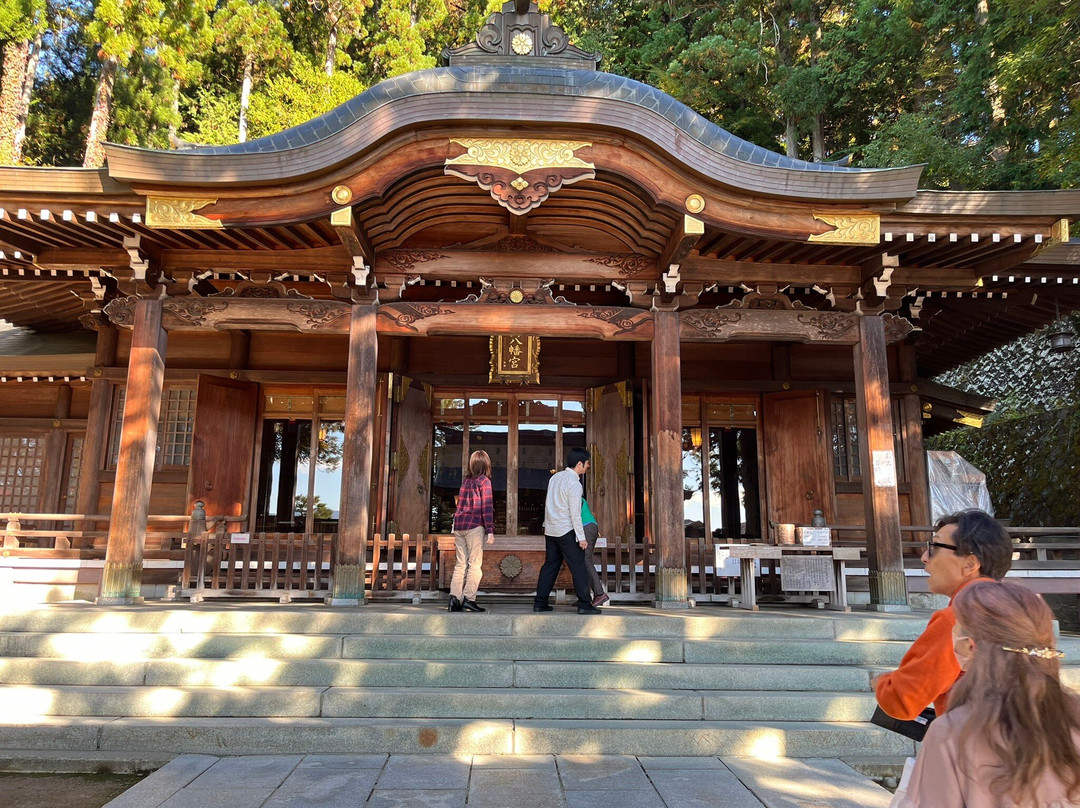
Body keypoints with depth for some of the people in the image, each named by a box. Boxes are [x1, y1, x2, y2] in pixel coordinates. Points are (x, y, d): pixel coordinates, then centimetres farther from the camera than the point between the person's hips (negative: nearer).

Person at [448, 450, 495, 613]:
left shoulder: (465, 480, 16)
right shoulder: (484, 481, -1)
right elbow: (487, 507, -7)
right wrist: (490, 531, -9)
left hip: (459, 524, 6)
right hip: (474, 526, -6)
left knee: (460, 564, 8)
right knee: (475, 564, -2)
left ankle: (454, 599, 2)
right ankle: (468, 600, -7)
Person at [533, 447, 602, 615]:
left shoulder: (555, 477, 9)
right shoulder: (574, 484, -16)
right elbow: (575, 514, -16)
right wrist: (581, 537, -12)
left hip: (550, 530, 8)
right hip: (566, 531, -8)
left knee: (550, 565, 12)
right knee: (578, 567, -1)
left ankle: (540, 602, 12)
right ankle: (584, 604, 0)